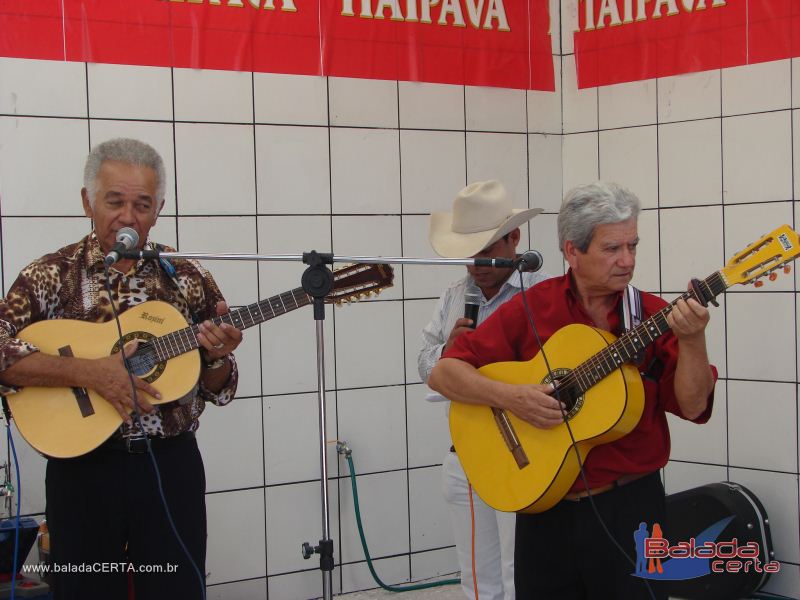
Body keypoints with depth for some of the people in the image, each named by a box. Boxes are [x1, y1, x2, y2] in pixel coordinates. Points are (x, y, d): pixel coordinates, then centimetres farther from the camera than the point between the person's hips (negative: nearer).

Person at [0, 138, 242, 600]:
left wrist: (216, 357, -13)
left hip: (171, 463, 2)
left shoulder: (188, 279, 4)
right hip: (84, 469, -1)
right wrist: (89, 373, -25)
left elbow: (217, 390, 9)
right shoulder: (51, 275, -2)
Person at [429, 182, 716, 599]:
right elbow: (443, 374, -4)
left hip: (629, 507, 0)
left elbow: (692, 407, -10)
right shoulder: (529, 310, -2)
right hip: (545, 509, 0)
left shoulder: (654, 317, -2)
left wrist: (692, 341, -25)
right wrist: (510, 397, -19)